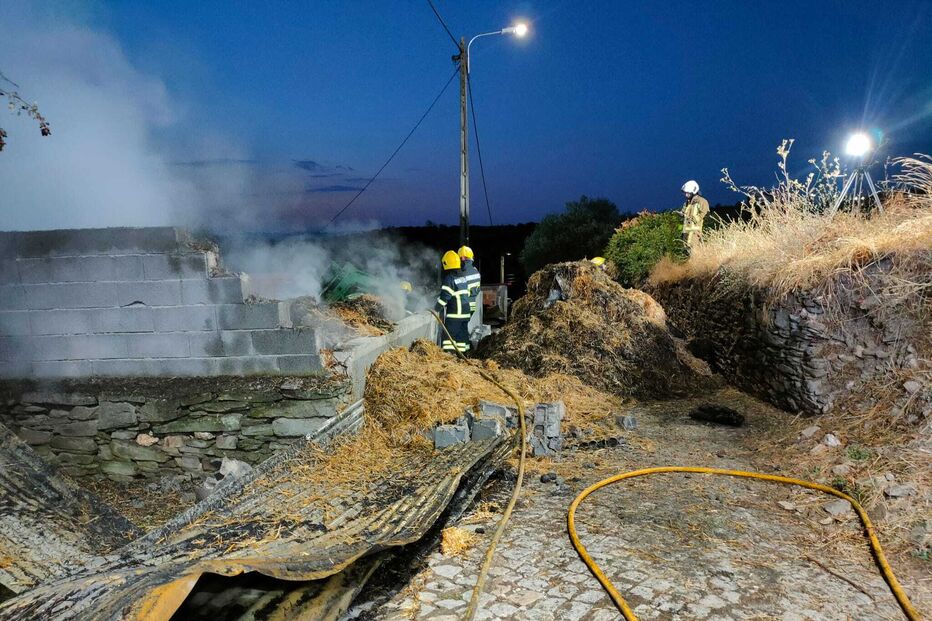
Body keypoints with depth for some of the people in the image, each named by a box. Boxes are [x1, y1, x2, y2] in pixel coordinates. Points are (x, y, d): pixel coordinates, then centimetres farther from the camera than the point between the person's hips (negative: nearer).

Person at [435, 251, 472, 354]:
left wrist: (437, 309, -8)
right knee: (462, 334, 12)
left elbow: (444, 296, -16)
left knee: (448, 334, -5)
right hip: (465, 312, 8)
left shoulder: (449, 279, -14)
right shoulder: (463, 277, 12)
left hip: (454, 314, -8)